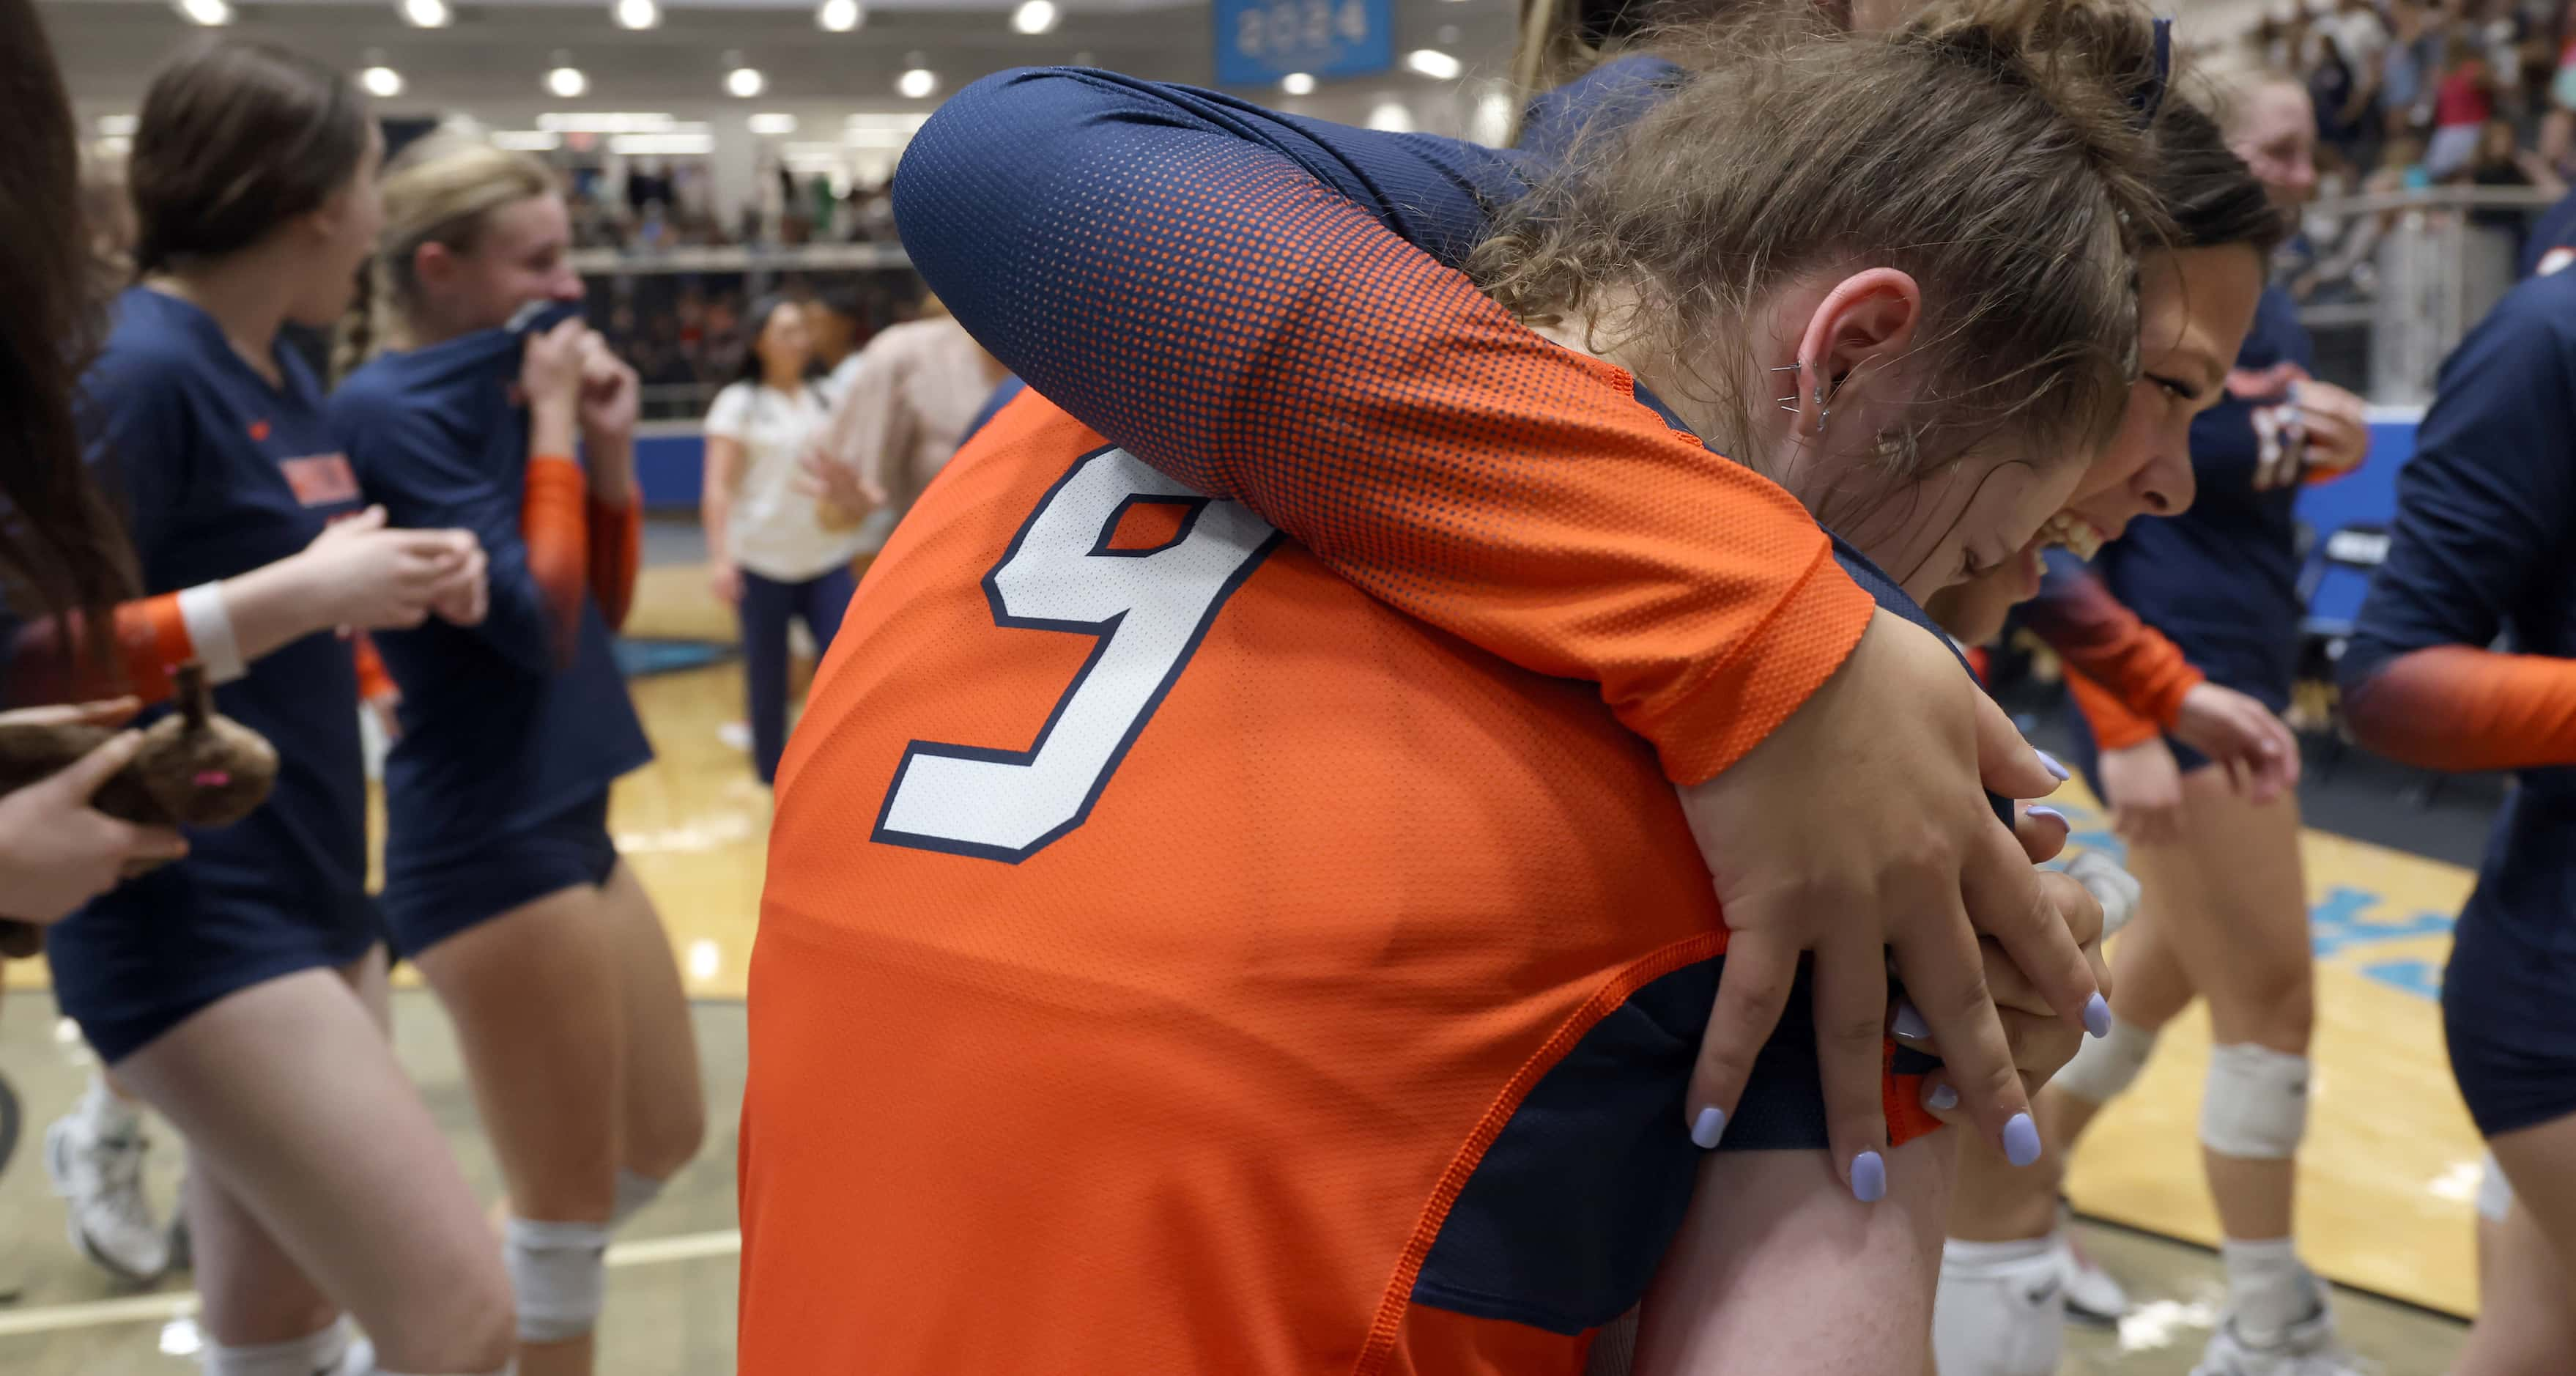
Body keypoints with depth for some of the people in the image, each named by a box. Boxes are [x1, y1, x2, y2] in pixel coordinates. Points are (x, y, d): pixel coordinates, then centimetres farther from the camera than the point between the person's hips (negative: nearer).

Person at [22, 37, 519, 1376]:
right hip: (194, 926, -9)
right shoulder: (134, 371, -16)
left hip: (310, 898, 9)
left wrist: (397, 582, 3)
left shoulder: (283, 373, 11)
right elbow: (27, 668, -21)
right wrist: (296, 592, -24)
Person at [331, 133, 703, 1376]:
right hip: (489, 847, -9)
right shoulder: (390, 410, -17)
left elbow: (604, 605, 13)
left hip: (567, 825, 9)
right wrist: (554, 426, -14)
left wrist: (608, 448, 0)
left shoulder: (500, 395, 9)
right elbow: (538, 619, -22)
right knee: (569, 1208, 4)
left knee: (665, 1142, 21)